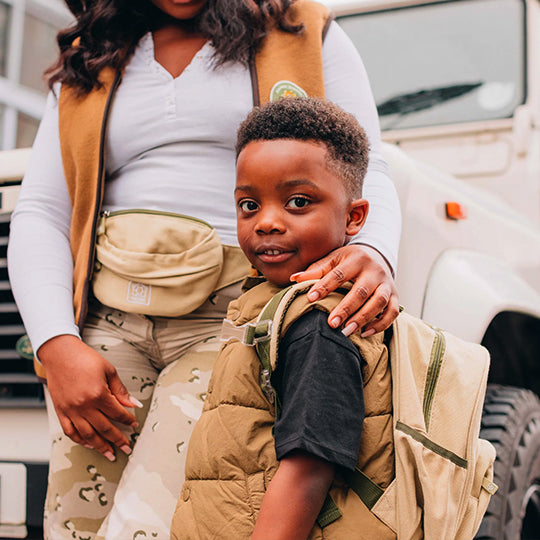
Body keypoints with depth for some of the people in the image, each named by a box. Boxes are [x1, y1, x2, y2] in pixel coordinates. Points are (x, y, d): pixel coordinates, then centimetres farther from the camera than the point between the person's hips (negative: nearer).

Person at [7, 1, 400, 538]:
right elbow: (39, 214, 9)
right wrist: (58, 346, -7)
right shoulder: (88, 62, 17)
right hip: (109, 321, 4)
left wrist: (372, 254, -21)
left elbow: (367, 175, 3)